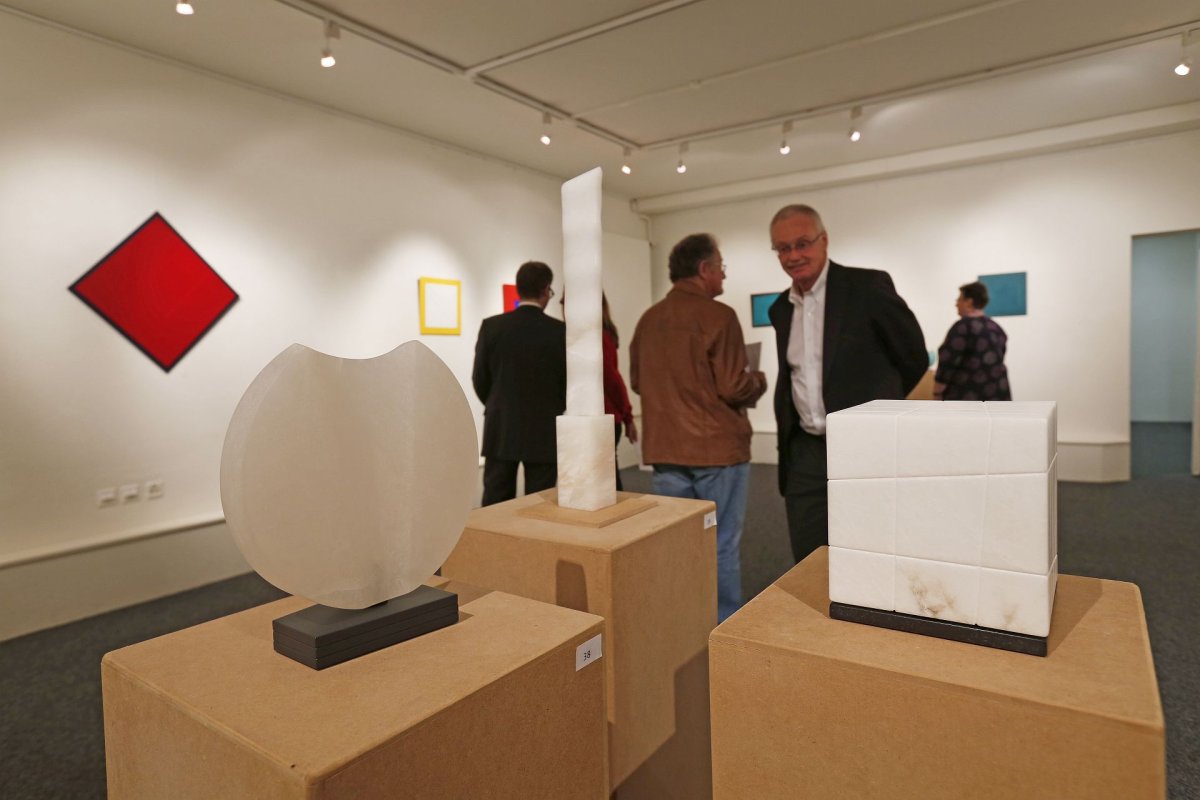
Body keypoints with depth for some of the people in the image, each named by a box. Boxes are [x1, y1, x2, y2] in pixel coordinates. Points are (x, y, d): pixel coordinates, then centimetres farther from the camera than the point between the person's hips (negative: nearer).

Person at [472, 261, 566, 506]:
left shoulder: (491, 326, -4)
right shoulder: (561, 331, -7)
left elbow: (479, 380, 1)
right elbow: (570, 383, -1)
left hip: (501, 431, 1)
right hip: (544, 433, -1)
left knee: (496, 507, 9)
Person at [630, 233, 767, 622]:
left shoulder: (648, 319, 7)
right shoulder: (718, 315, -12)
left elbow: (636, 381, 15)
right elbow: (733, 388, -15)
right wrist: (760, 381, 5)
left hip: (665, 449, 6)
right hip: (717, 447, -6)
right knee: (722, 547, 5)